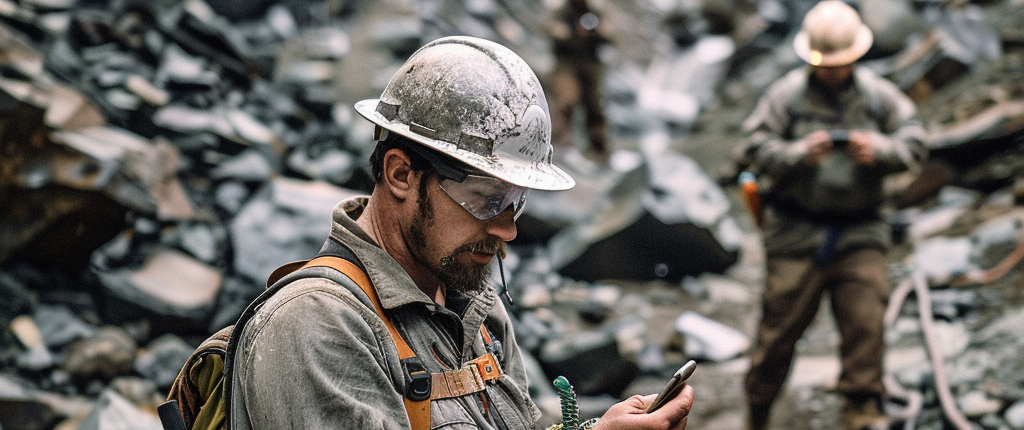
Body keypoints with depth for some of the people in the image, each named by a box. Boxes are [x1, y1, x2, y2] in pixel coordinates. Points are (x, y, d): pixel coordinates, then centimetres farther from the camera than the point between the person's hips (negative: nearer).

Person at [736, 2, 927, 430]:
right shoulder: (785, 94, -3)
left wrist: (879, 150, -15)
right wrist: (800, 153, -25)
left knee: (866, 319, -9)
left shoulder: (878, 94, 6)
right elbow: (757, 148, -8)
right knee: (782, 321, 3)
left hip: (860, 231, 2)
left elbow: (914, 141, 5)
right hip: (796, 230, -2)